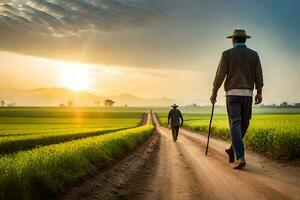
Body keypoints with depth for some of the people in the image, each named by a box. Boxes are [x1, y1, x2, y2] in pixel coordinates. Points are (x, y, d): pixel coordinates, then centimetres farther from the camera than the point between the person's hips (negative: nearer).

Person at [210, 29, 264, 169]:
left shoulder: (227, 54, 2)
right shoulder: (253, 54, 9)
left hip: (232, 93, -2)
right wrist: (259, 93, 2)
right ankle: (233, 150, 26)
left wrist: (214, 93, 4)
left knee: (235, 125, -9)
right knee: (243, 124, 18)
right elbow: (258, 75, 1)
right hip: (247, 94, 3)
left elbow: (220, 75, -3)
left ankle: (240, 158, -21)